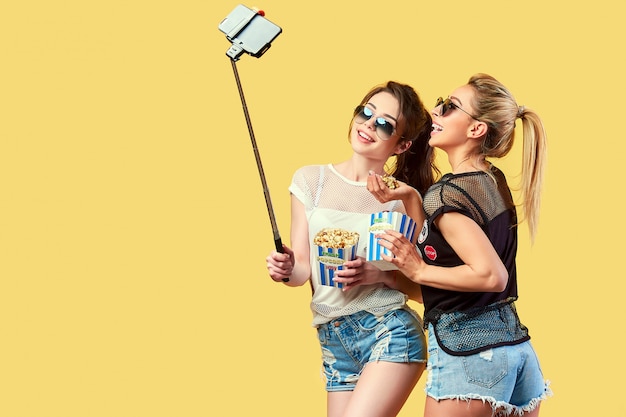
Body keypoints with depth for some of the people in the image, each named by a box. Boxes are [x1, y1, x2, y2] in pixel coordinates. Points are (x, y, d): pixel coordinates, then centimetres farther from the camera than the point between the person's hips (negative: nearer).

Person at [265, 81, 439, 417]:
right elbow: (303, 269, 6)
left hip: (389, 333, -4)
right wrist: (287, 269, -15)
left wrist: (382, 276, -16)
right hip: (332, 342, 4)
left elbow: (422, 287, 2)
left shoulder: (404, 198, 0)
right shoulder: (311, 180, 7)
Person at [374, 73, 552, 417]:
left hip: (467, 349, -9)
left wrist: (419, 271, -13)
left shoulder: (445, 194, -14)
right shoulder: (494, 181, 11)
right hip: (515, 340, 9)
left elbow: (491, 275, -22)